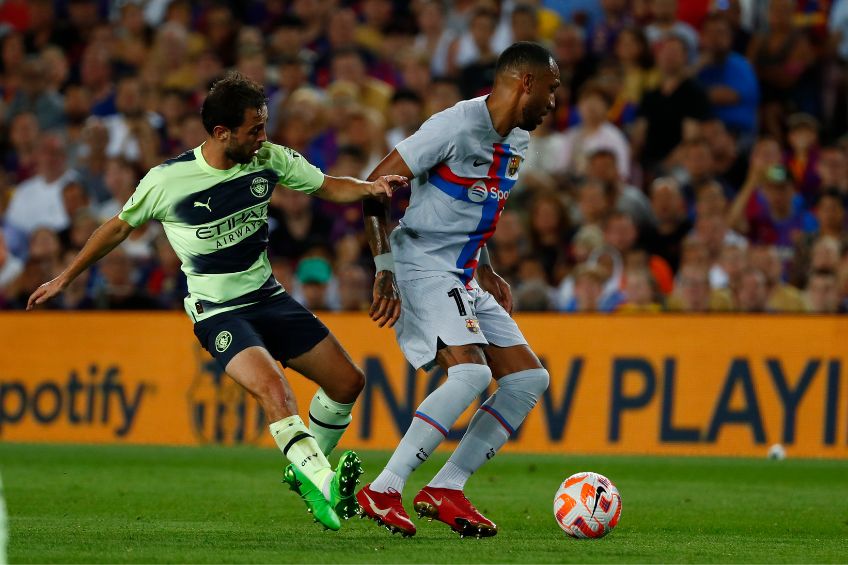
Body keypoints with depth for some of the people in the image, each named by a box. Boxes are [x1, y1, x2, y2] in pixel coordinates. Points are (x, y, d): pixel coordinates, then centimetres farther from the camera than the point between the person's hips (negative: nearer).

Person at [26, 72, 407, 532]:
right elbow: (120, 226, 1)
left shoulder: (269, 159, -6)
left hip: (267, 296, 6)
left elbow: (327, 187, 7)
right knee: (272, 387, -31)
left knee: (348, 381, 3)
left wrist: (370, 188, -14)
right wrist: (65, 278, 8)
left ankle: (306, 470, 23)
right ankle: (322, 485, -34)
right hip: (216, 311, -6)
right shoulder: (167, 180, -16)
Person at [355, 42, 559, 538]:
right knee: (471, 372, -26)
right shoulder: (456, 126, -17)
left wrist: (486, 272, 15)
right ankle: (384, 491, -22)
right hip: (422, 268, -9)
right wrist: (385, 270, -20)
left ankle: (446, 489, 1)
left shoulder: (518, 141, 12)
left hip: (464, 279, 10)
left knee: (530, 378, 2)